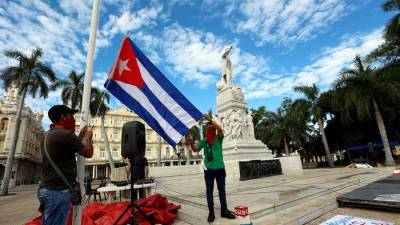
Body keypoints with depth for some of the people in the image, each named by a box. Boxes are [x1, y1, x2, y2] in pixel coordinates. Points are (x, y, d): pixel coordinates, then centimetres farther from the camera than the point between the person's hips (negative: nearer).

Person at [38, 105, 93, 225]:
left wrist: (80, 136, 21)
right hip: (57, 191, -10)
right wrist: (87, 137, 6)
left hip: (49, 189, 10)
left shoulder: (50, 134, 13)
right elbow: (88, 153, -10)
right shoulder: (65, 134, -17)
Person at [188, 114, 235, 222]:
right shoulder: (203, 141, 4)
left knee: (222, 190, 13)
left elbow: (220, 129, -21)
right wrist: (191, 143, -24)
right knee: (209, 191, 7)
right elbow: (195, 150, -3)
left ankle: (224, 211, 26)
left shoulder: (218, 138, -1)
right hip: (208, 169, 1)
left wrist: (210, 120, -30)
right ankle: (211, 212, 18)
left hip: (220, 168, 0)